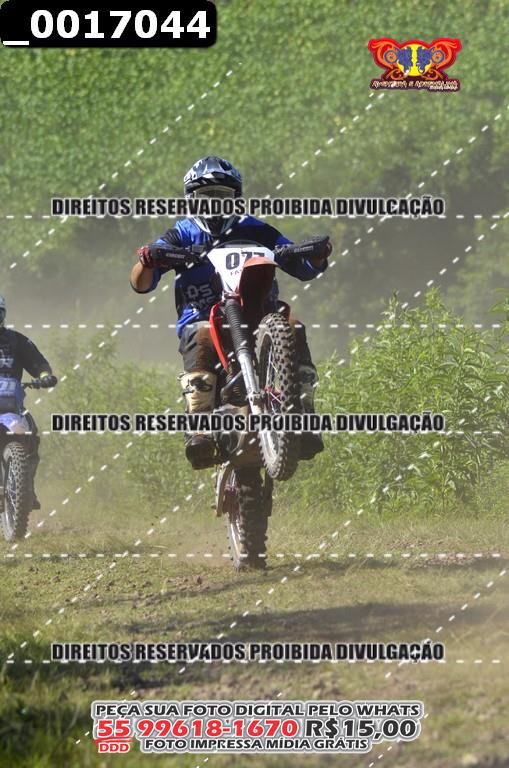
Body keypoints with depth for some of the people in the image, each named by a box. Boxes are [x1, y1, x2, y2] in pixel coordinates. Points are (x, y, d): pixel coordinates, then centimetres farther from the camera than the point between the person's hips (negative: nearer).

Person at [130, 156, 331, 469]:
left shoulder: (254, 230, 16)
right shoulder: (182, 235, 12)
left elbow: (304, 268, 12)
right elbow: (141, 284, 2)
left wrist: (318, 254, -11)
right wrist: (147, 261, -21)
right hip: (202, 318, -1)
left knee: (292, 330, -28)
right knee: (201, 340, -36)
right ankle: (200, 427, -44)